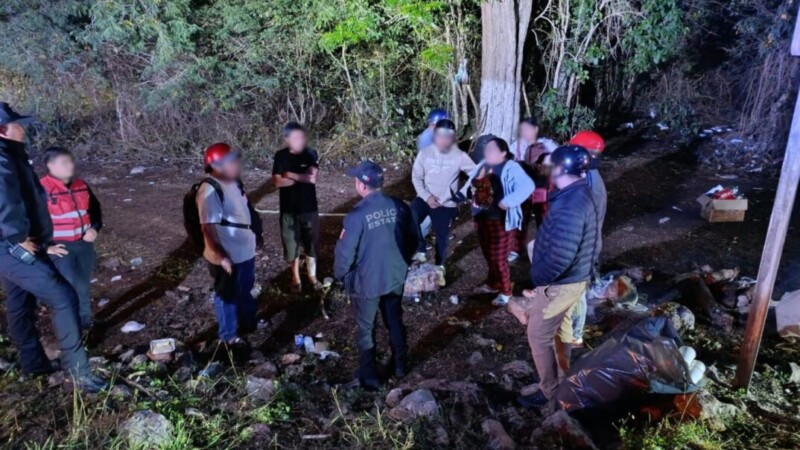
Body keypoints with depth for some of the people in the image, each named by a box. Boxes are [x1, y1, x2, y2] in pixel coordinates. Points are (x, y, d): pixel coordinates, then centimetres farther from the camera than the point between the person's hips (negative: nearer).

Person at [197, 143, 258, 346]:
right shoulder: (210, 191, -25)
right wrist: (220, 257, -26)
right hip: (228, 257, -9)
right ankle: (228, 334, 32)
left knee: (245, 290, 26)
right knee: (227, 295, 12)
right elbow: (208, 228, -26)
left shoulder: (233, 182, 3)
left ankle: (247, 323, 48)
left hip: (245, 251, 9)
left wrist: (252, 235, 21)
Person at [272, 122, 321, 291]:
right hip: (289, 210, 0)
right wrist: (302, 177, -17)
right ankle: (296, 278, 30)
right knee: (292, 245, 11)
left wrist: (290, 174, -15)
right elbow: (278, 182, -16)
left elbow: (312, 177, -18)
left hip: (310, 209, 1)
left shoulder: (310, 154, -5)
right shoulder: (281, 156, -7)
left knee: (311, 244, 13)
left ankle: (312, 276, 32)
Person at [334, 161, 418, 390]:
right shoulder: (399, 207, -9)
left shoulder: (357, 215, -24)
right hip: (396, 277, 5)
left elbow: (345, 252, -18)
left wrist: (339, 275, 2)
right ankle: (400, 366, 40)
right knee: (395, 322, 24)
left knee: (366, 330, 14)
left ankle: (369, 377, 28)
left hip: (366, 282, -5)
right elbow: (414, 238, 3)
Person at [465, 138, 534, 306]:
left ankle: (505, 292, 19)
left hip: (500, 222, -8)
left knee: (498, 258, 1)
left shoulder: (510, 168, -17)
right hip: (482, 218, 8)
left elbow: (527, 186, -30)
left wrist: (507, 202, -30)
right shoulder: (483, 165, 8)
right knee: (488, 255, 21)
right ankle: (492, 284, 40)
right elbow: (471, 183, 24)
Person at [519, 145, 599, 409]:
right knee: (561, 327, 26)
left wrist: (537, 277, -19)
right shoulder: (579, 194, 2)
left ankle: (549, 390, 20)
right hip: (573, 278, 10)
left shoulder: (570, 207, -31)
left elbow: (559, 257, -33)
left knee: (538, 336, 5)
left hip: (559, 283, -10)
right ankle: (564, 374, 45)